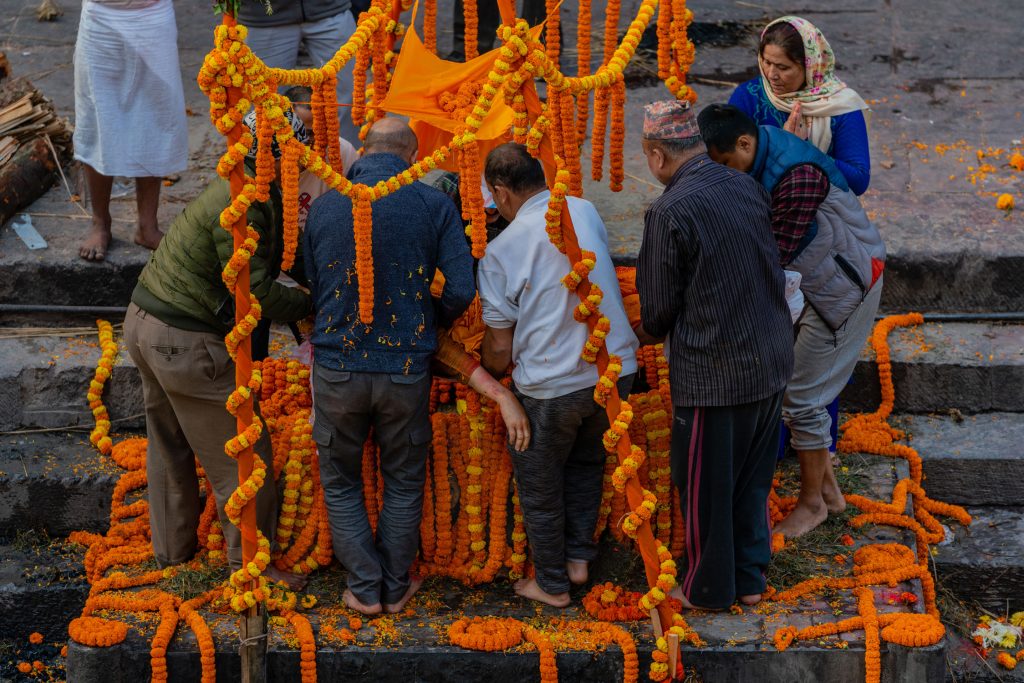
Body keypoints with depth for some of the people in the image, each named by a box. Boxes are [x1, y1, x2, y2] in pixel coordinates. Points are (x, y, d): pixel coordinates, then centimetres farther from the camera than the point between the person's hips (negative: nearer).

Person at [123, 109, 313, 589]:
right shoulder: (242, 206, -24)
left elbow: (282, 256, 14)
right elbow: (256, 292, -23)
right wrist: (312, 305, -10)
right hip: (185, 344, -10)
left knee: (169, 443, 25)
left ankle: (172, 546, 42)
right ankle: (250, 562, 17)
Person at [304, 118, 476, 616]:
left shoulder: (323, 206, -2)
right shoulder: (435, 205, -6)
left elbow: (309, 289, 5)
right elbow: (461, 291, -8)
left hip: (337, 367, 0)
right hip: (406, 368, 0)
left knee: (340, 482, 18)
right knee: (404, 482, 18)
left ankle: (365, 588, 22)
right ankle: (395, 587, 28)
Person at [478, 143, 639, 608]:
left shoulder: (499, 251, -11)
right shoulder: (586, 212, 1)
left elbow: (500, 349, -6)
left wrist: (487, 378, 15)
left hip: (551, 384, -5)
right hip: (616, 368, 5)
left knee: (539, 484, 15)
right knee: (586, 463, 27)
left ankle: (552, 584, 26)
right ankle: (579, 556, 32)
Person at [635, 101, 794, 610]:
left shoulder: (670, 213, -19)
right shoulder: (748, 188, 1)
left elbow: (660, 308, -12)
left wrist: (647, 329, 13)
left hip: (712, 371, -7)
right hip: (770, 360, 7)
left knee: (705, 487, 11)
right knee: (753, 478, 20)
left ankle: (708, 588, 25)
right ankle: (750, 578, 32)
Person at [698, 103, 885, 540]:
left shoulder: (797, 175, -32)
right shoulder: (762, 157, -1)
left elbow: (778, 253, -27)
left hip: (842, 287, -9)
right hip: (812, 282, 9)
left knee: (802, 398, -3)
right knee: (792, 388, 13)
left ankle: (812, 503, 15)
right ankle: (828, 490, 28)